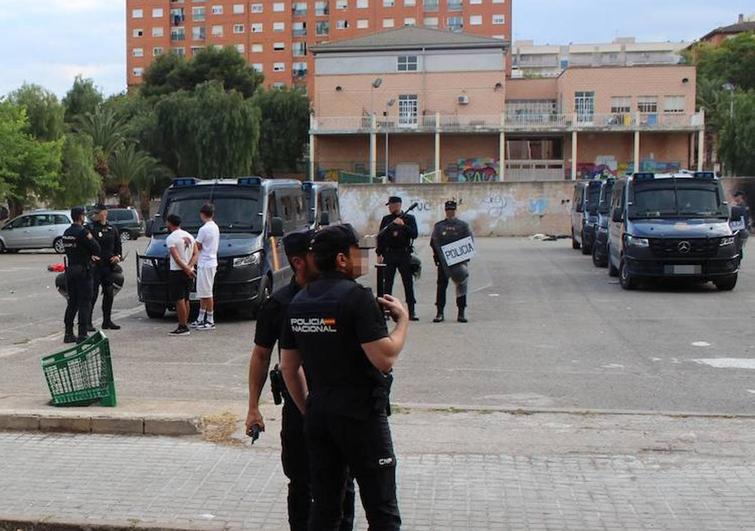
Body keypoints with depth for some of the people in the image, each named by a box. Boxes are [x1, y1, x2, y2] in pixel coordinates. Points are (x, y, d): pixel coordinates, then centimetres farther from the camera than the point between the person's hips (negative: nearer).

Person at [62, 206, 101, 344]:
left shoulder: (66, 233, 9)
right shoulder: (82, 232, -16)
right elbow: (96, 248, -17)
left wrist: (89, 255, 8)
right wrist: (93, 254, 4)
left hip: (70, 269, 8)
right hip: (83, 270, -8)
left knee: (72, 302, 15)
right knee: (84, 303, -3)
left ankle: (68, 333, 18)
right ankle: (82, 334, -5)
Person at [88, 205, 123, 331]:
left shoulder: (112, 229, 12)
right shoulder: (91, 229, -3)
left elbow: (118, 245, 20)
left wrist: (118, 256, 3)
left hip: (109, 266, 5)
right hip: (94, 266, -5)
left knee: (109, 294, 11)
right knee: (92, 294, -6)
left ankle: (107, 321, 21)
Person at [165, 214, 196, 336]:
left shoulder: (171, 238, -11)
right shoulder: (189, 236, 13)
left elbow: (176, 257, -19)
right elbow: (195, 254, 7)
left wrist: (186, 269, -16)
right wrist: (189, 267, -5)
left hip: (177, 272, -8)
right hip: (188, 272, 8)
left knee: (179, 300, -6)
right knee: (185, 300, 12)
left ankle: (182, 327, -7)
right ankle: (184, 325, 15)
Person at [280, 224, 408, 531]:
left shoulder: (298, 302, 7)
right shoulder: (356, 297, -16)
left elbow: (288, 367, 12)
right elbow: (385, 359, -21)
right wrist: (403, 319, -7)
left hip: (318, 416, 7)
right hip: (361, 415, -7)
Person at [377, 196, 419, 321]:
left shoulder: (409, 218, 4)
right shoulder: (386, 219, 10)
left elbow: (414, 234, -6)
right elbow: (380, 236, 11)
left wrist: (403, 225, -19)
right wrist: (379, 253, 6)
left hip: (404, 255, -2)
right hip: (389, 255, 2)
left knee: (408, 283, -2)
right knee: (387, 283, 2)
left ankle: (412, 312, 1)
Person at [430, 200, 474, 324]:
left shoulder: (463, 225, 7)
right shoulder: (438, 226, 10)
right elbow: (434, 242, 6)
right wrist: (438, 257, -6)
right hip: (443, 261, 0)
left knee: (462, 285, 0)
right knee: (441, 285, -1)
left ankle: (461, 313, 7)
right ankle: (440, 313, 3)